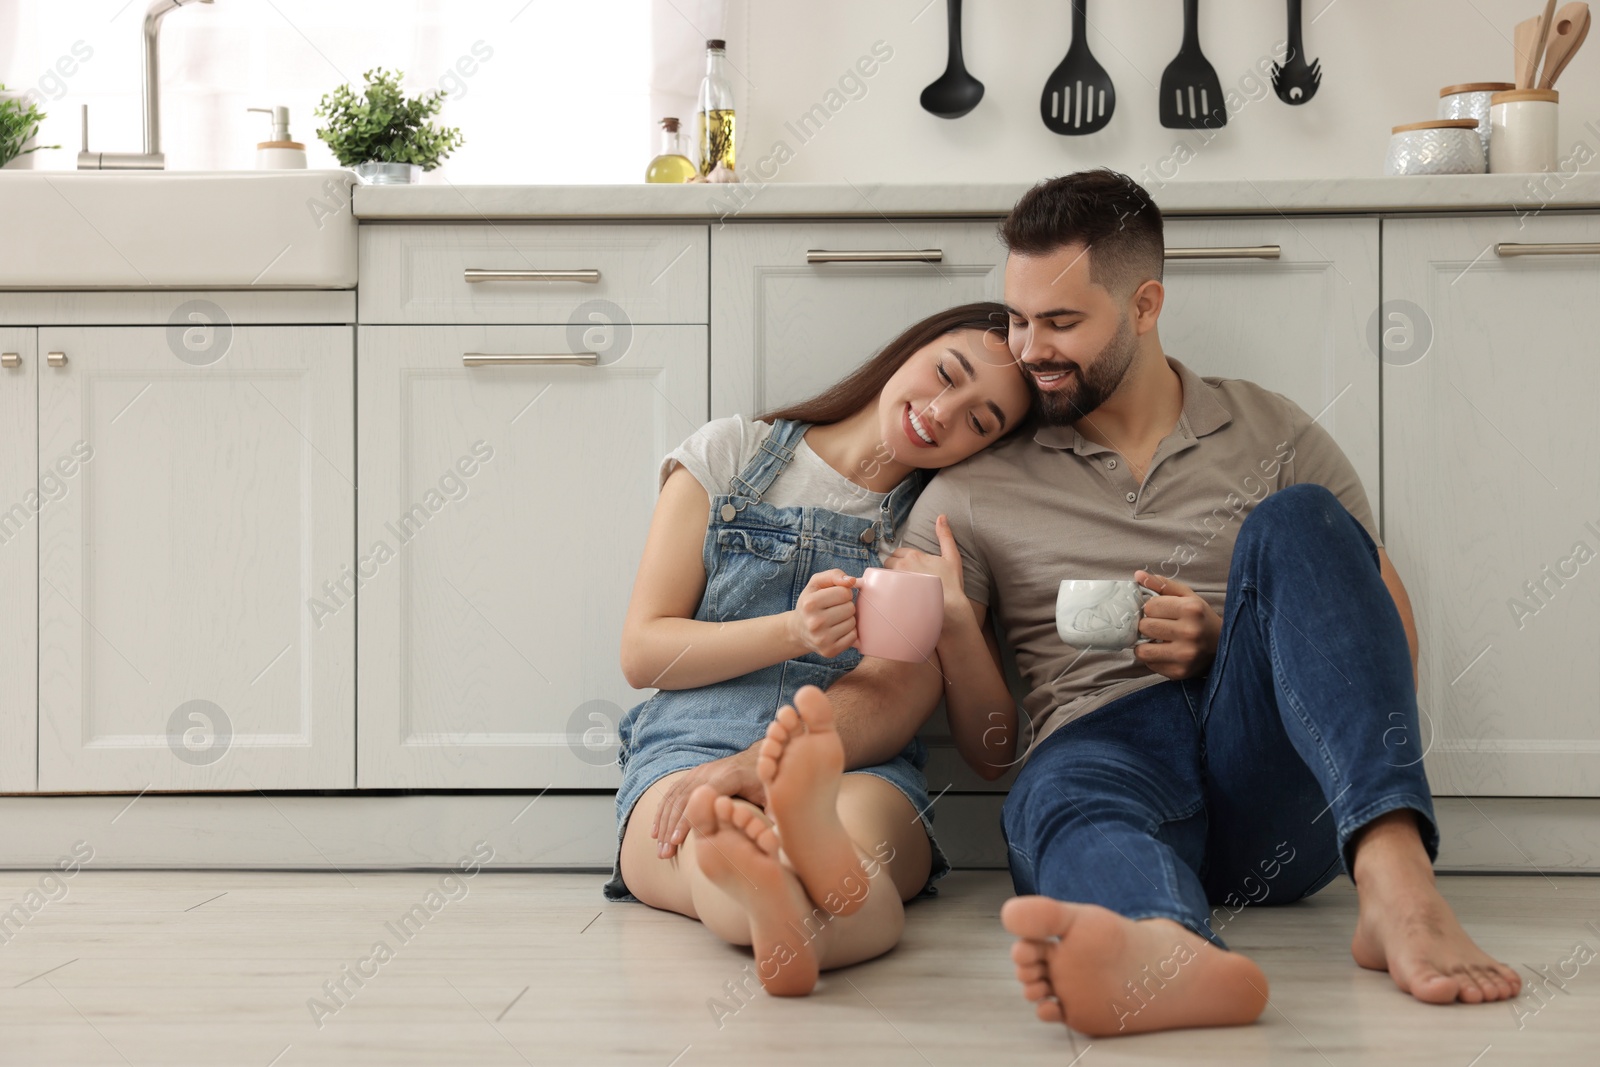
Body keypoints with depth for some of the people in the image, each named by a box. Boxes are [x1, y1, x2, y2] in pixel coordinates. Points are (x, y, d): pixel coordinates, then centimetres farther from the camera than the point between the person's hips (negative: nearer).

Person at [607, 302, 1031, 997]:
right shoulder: (732, 454, 13)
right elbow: (642, 652, 7)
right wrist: (794, 631, -10)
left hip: (861, 766, 0)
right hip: (687, 749, 0)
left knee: (859, 822, -39)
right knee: (721, 845, -39)